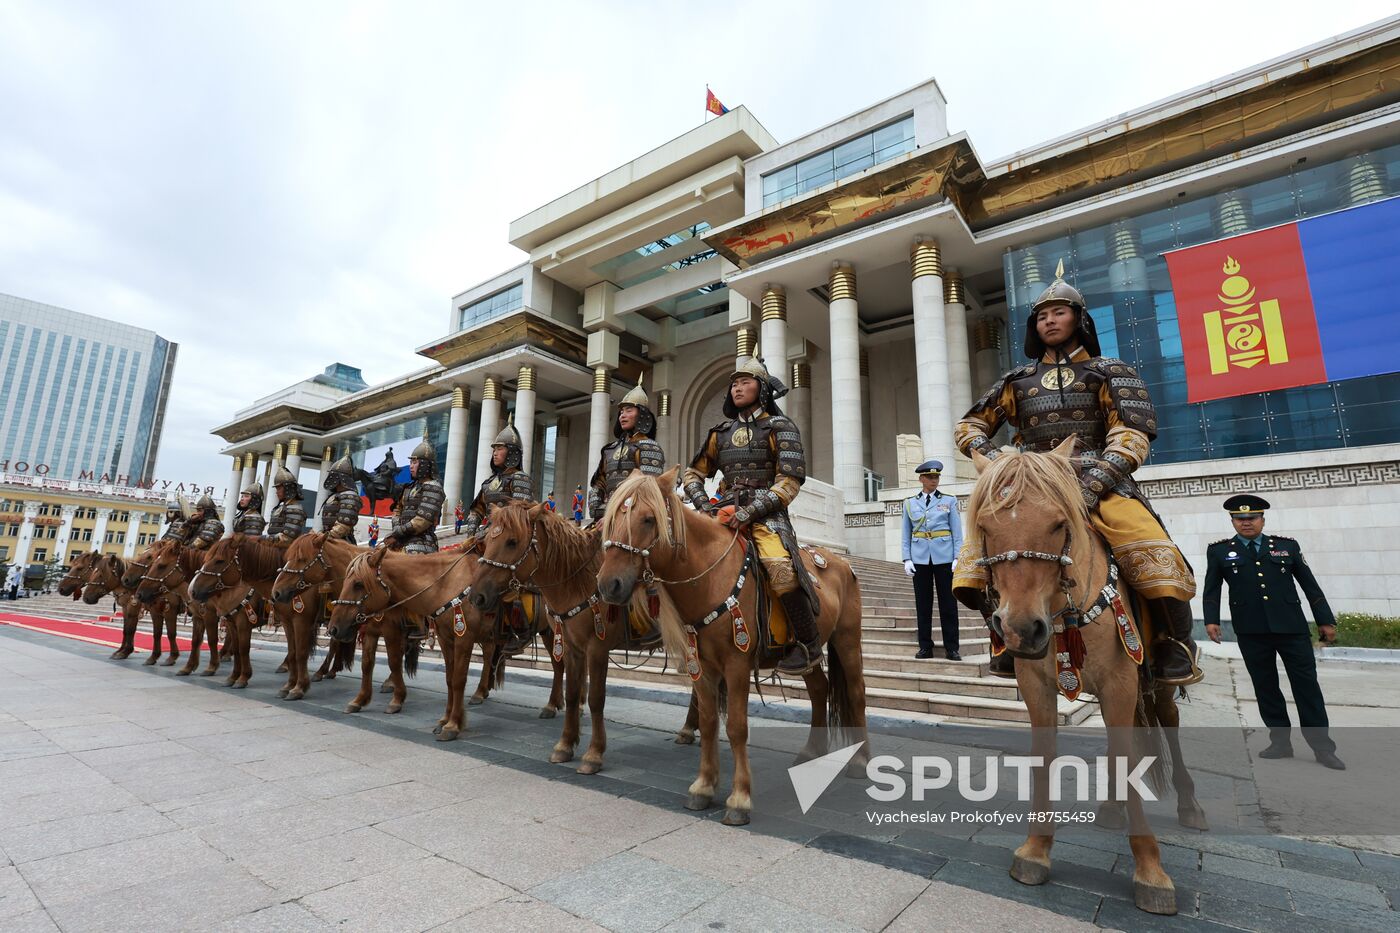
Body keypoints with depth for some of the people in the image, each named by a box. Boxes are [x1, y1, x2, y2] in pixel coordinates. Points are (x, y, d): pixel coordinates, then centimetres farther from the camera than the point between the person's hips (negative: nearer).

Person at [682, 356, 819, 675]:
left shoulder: (780, 428, 2)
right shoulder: (721, 433, 17)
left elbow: (790, 481, -8)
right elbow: (693, 472, 21)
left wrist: (751, 511, -18)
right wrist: (702, 502, 0)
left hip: (767, 515, -6)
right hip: (727, 515, 6)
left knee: (782, 569, -31)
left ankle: (809, 645, -12)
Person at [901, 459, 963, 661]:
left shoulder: (949, 501, 5)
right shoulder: (910, 503, 8)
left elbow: (957, 532, 3)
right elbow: (906, 535, 7)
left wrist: (957, 557, -7)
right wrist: (907, 559, -2)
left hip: (944, 557, -1)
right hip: (920, 559, 1)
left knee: (948, 603, 2)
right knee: (922, 603, 5)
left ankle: (951, 648, 10)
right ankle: (925, 647, 13)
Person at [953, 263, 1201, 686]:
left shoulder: (1108, 372, 10)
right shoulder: (1018, 381, 18)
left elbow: (1131, 434, -3)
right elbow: (969, 425, 18)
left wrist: (1095, 482, -20)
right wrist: (990, 455, -4)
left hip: (1099, 482, -2)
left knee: (1152, 554, -27)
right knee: (978, 548, -18)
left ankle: (1175, 641, -1)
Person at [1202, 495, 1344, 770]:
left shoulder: (1287, 546, 10)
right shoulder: (1219, 551, 5)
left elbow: (1310, 585, 12)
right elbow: (1211, 589, 2)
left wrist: (1325, 620, 8)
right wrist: (1211, 619, -9)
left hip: (1291, 626, 1)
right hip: (1251, 632, -1)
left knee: (1307, 684, 4)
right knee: (1265, 686, 7)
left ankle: (1322, 746, 15)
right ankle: (1280, 742, 17)